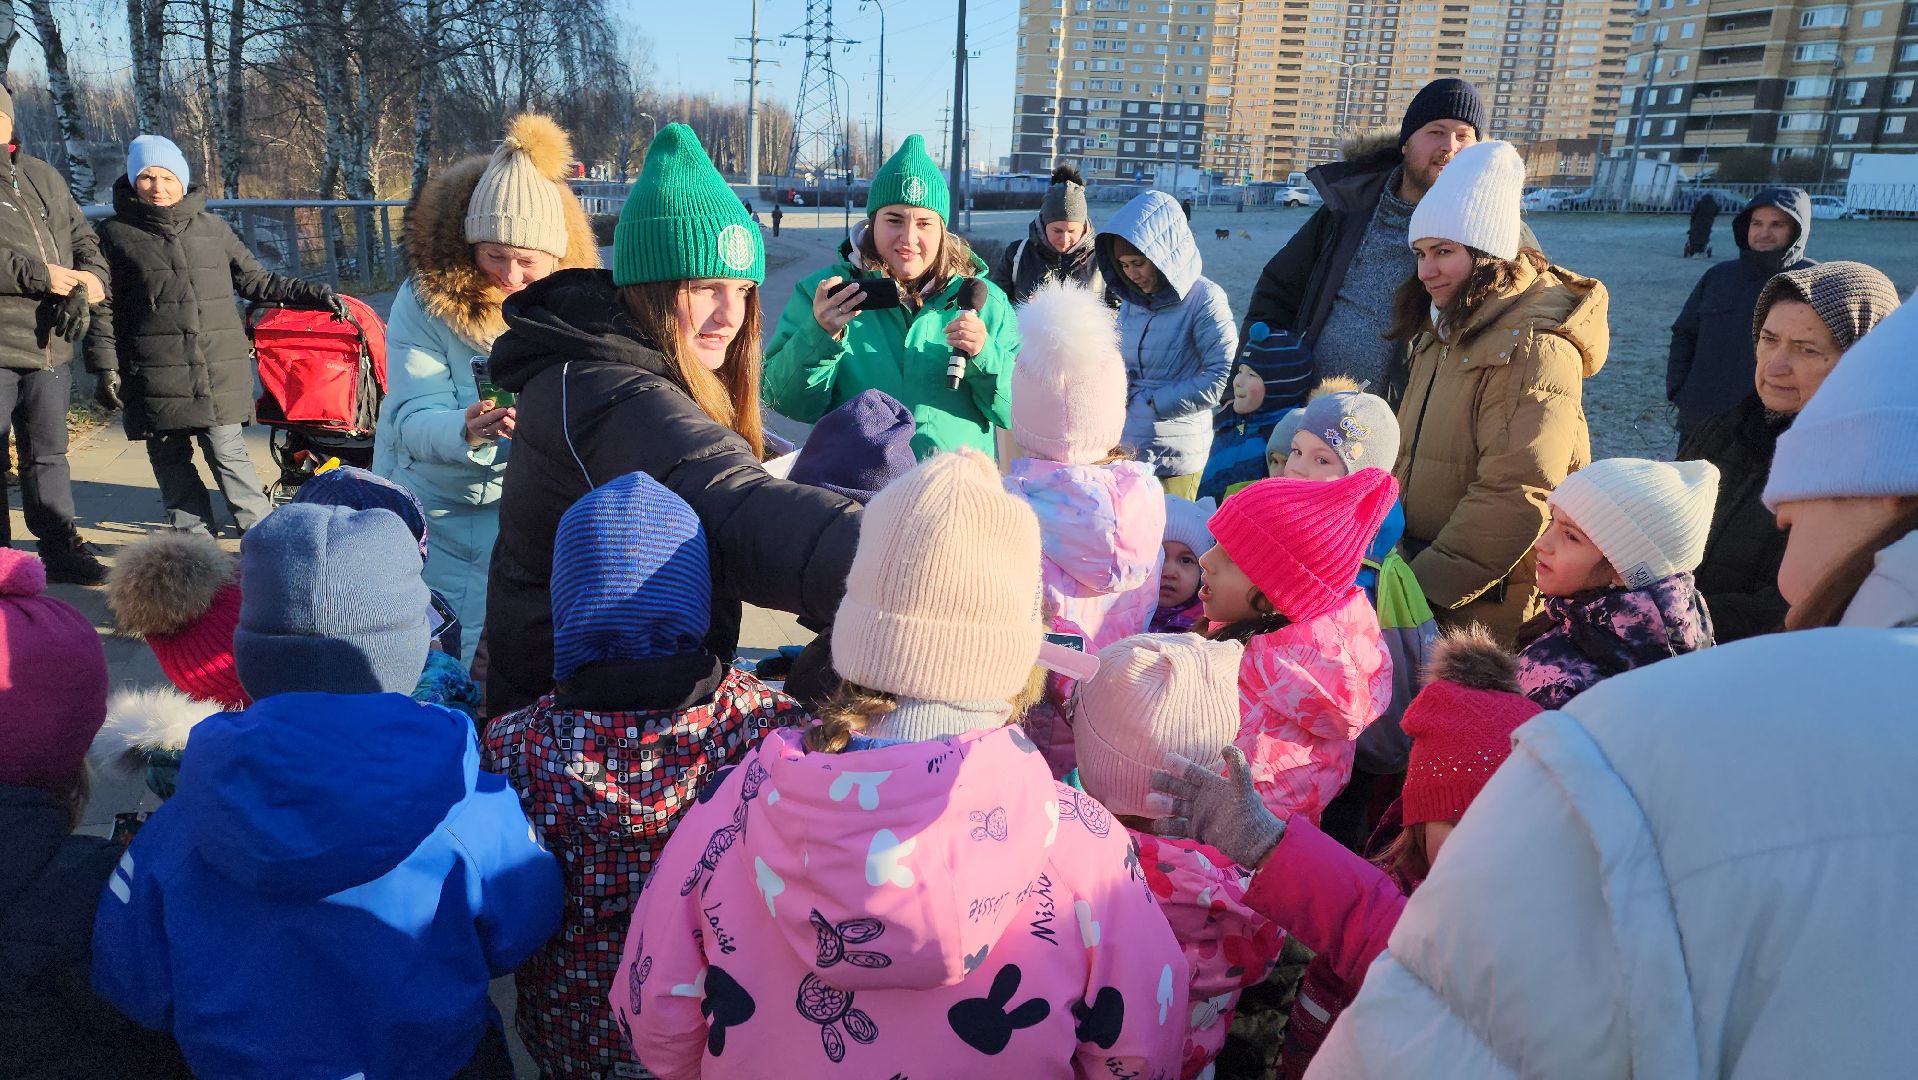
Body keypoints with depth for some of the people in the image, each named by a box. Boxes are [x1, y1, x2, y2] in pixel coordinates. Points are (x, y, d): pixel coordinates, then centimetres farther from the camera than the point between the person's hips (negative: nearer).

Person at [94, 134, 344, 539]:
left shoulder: (214, 229, 10)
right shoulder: (116, 234, 7)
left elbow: (256, 281, 17)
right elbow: (104, 308, 8)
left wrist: (315, 294, 7)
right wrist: (107, 366, 1)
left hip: (220, 372, 0)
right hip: (155, 378, 1)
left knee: (229, 453, -5)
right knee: (170, 461, 6)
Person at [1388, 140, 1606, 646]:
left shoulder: (1533, 347, -18)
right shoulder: (1445, 331, 12)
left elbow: (1515, 499, -25)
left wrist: (1423, 586, -21)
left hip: (1485, 606, -8)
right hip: (1418, 563, 8)